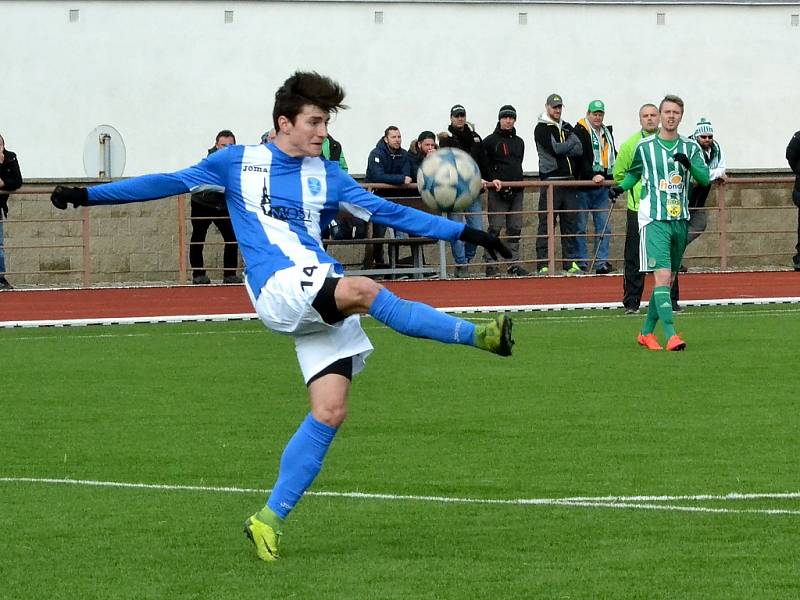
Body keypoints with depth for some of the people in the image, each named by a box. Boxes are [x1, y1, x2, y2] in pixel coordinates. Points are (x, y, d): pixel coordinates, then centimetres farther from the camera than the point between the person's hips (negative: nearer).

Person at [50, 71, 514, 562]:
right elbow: (171, 183, 16)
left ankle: (270, 520, 1)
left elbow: (390, 212, 16)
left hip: (326, 295, 5)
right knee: (366, 290, -33)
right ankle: (476, 335, -25)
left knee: (330, 412, -9)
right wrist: (88, 195, 15)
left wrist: (462, 232, 10)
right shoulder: (238, 162, 10)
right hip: (280, 287, -5)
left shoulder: (327, 176, 17)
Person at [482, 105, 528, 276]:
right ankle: (491, 264, -5)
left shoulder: (519, 142, 17)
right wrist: (493, 179, -16)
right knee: (495, 227, -7)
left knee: (515, 228, 6)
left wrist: (519, 181, 9)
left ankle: (514, 264, 11)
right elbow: (483, 165, -3)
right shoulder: (490, 141, 0)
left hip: (516, 190, 6)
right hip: (497, 191, -5)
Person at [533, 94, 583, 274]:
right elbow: (555, 149, -16)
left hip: (569, 179, 6)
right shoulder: (542, 128, -2)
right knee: (546, 223, -6)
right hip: (551, 180, -6)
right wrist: (571, 143, -1)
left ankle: (570, 262, 11)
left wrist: (562, 149, -10)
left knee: (570, 222, 7)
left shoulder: (567, 128, 18)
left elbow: (579, 149, 4)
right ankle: (543, 264, -6)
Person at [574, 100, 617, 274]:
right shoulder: (580, 132, -6)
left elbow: (614, 157, 24)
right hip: (583, 186, -6)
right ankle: (581, 262, 4)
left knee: (604, 226, 3)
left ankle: (602, 261, 6)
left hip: (602, 187, 6)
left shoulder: (607, 133, 16)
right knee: (581, 226, 0)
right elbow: (581, 158, -16)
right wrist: (592, 176, -27)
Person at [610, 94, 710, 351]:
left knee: (669, 279, 10)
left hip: (680, 221, 4)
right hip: (654, 219, -4)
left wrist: (689, 164, -21)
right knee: (662, 276, -17)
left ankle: (647, 332, 24)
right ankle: (671, 335, -24)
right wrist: (621, 187, 2)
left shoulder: (690, 147, 7)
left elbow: (704, 178, -4)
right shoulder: (644, 147, 3)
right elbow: (633, 173, 20)